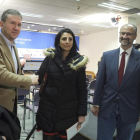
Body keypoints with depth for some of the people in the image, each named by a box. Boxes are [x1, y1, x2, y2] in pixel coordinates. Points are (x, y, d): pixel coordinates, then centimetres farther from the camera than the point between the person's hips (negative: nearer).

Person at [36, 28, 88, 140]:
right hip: (48, 106, 1)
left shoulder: (79, 62, -4)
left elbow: (82, 89, -2)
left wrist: (82, 112, -3)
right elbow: (39, 78, 2)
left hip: (68, 108, -1)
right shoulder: (50, 57, 0)